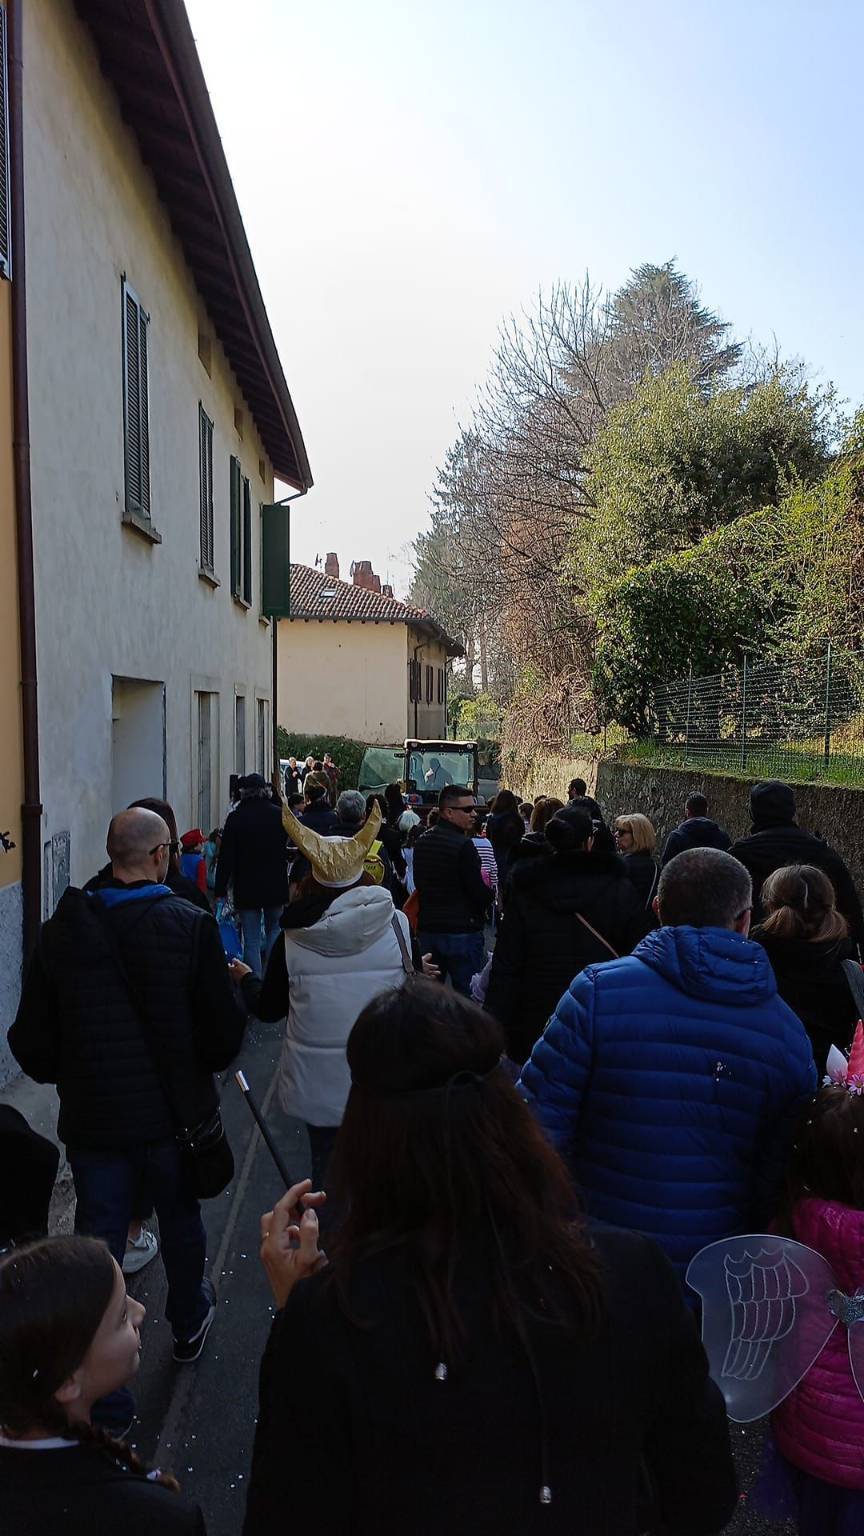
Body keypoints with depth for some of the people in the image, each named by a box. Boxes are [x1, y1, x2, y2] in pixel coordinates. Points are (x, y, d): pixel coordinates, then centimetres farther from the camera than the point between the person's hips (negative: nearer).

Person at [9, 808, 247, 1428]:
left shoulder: (61, 932, -8)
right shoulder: (191, 926, -17)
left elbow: (31, 1042, -3)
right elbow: (224, 1033, -16)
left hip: (94, 1120, 1)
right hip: (176, 1113, 0)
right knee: (181, 1223, 23)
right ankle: (189, 1325, 47)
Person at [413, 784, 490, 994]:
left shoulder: (422, 842, 7)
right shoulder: (463, 845, -16)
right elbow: (480, 893, -17)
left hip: (427, 928, 7)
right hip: (462, 930, -7)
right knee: (468, 994, 1)